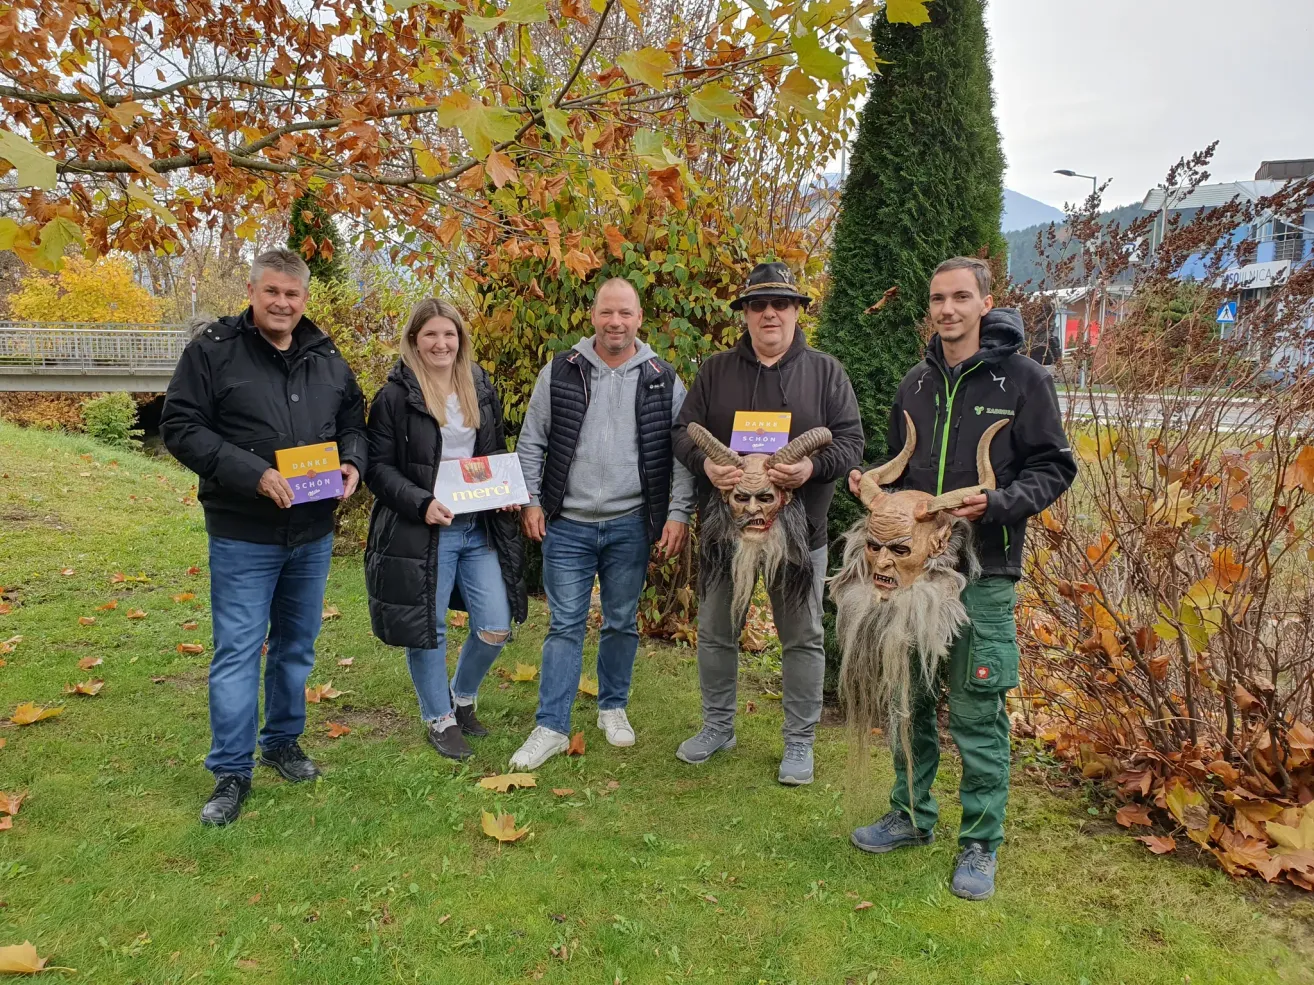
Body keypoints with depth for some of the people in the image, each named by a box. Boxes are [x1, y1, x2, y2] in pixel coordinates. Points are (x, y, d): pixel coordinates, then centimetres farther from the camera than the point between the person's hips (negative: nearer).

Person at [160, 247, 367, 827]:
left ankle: (283, 741, 35)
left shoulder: (328, 359, 6)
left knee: (297, 645, 16)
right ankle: (232, 772, 13)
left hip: (313, 533, 5)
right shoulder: (212, 351, -8)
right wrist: (252, 473, -22)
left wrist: (352, 462, -6)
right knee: (238, 651, 0)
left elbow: (353, 421, 16)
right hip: (242, 535, -4)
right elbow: (180, 427, -12)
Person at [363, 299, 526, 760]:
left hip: (480, 528, 4)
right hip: (421, 531, -4)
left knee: (496, 628, 4)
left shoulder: (482, 389, 9)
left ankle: (462, 697, 32)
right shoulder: (396, 395, -6)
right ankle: (440, 720, 27)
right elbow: (378, 467, -8)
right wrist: (421, 504, -21)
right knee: (428, 629, 6)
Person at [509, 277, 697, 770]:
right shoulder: (560, 372, 2)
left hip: (631, 525, 1)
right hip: (567, 525, 0)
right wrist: (530, 500, 0)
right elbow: (531, 442, 6)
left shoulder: (663, 379, 2)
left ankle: (613, 708, 32)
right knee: (565, 625, 3)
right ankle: (551, 727, 11)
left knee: (622, 622, 13)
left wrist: (679, 513, -5)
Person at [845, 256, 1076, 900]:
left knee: (977, 712, 1)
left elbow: (1054, 467, -4)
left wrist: (999, 503, -20)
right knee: (909, 698, 13)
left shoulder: (1022, 378, -3)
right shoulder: (915, 383, 13)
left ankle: (981, 844, 17)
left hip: (983, 574, -5)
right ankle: (912, 816, 31)